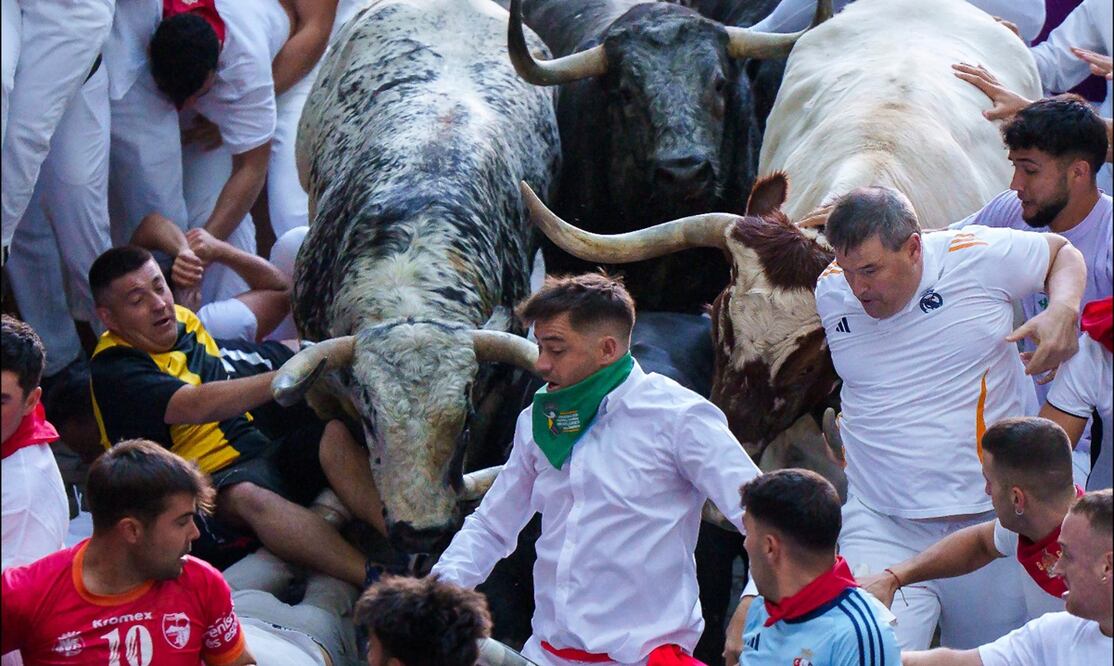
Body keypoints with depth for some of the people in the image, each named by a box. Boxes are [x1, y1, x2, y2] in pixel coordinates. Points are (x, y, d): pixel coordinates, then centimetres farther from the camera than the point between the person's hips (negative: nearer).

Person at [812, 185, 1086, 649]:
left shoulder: (980, 258, -8)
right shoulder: (830, 293, 1)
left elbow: (1062, 253, 11)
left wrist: (1063, 312, -7)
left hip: (994, 522, -1)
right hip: (882, 529, 1)